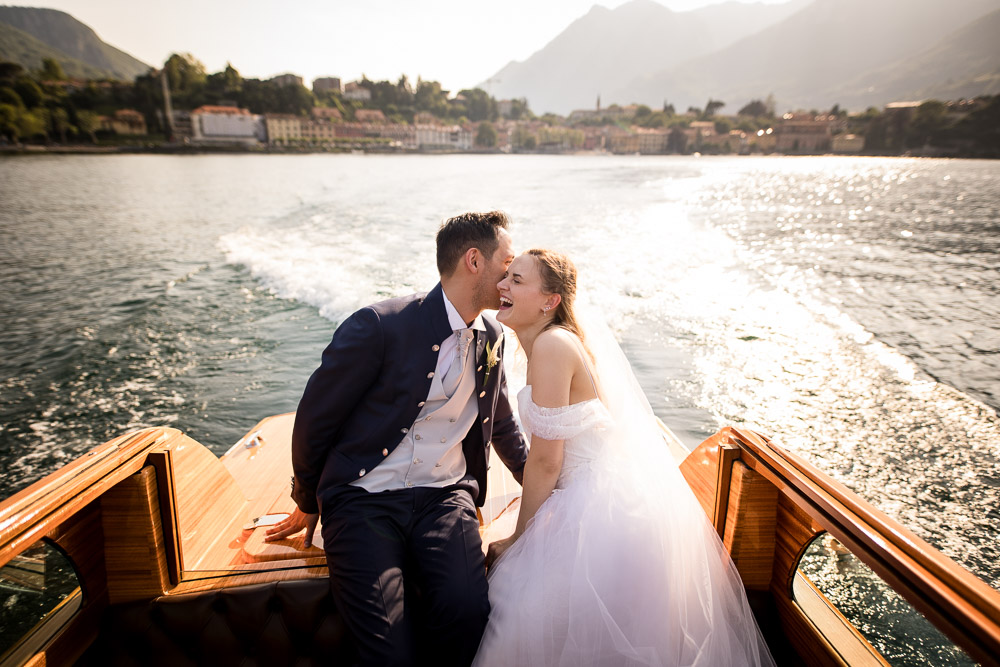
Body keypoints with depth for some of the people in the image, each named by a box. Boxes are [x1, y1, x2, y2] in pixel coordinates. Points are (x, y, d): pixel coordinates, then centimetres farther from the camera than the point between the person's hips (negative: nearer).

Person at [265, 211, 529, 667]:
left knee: (468, 612, -22)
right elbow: (314, 420, -1)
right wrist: (307, 504, 12)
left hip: (446, 497, 4)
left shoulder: (492, 338, 7)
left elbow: (502, 425, 24)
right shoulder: (378, 326, -13)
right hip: (365, 502, -3)